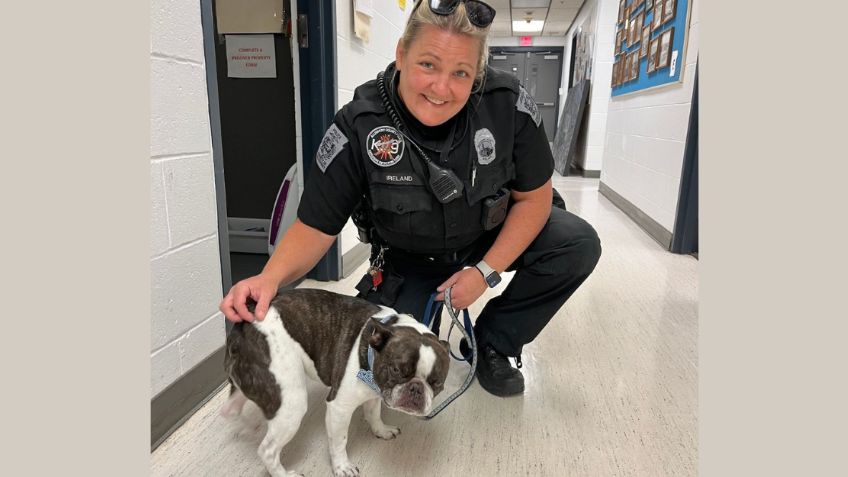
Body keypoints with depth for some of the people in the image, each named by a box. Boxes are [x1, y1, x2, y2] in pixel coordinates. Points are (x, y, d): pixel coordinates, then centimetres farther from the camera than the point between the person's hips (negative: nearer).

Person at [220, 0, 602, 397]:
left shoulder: (509, 104, -23)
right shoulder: (357, 128, -26)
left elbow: (534, 196, -11)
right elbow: (315, 227, -20)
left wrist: (486, 271, -20)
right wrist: (271, 277, -40)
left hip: (494, 237, 2)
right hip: (409, 259, -1)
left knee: (579, 245, -21)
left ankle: (493, 342, 1)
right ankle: (425, 303, 22)